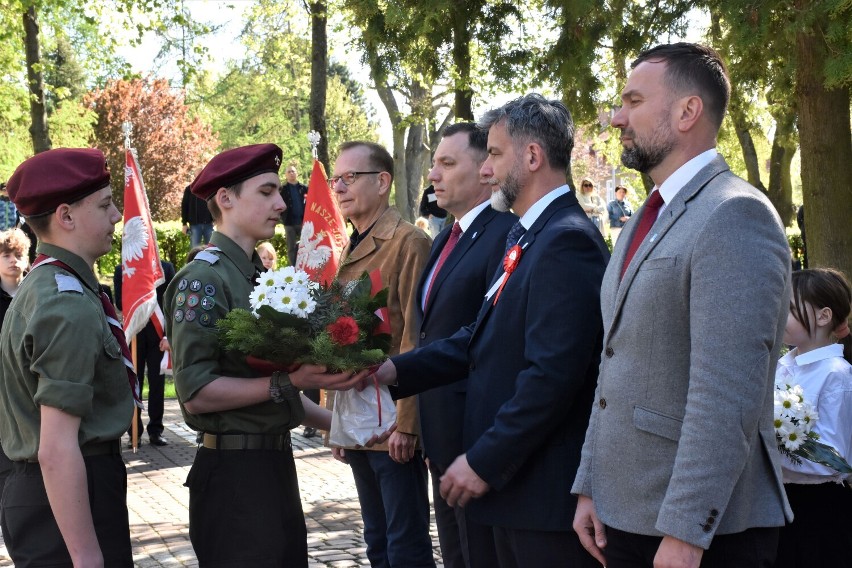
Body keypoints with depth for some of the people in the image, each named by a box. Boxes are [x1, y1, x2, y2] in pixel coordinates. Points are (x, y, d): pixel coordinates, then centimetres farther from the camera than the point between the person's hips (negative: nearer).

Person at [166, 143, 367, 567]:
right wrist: (287, 381, -23)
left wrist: (328, 420, 14)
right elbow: (195, 393, -20)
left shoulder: (258, 275, 13)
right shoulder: (203, 280, -13)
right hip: (235, 470, -8)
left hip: (276, 462, 8)